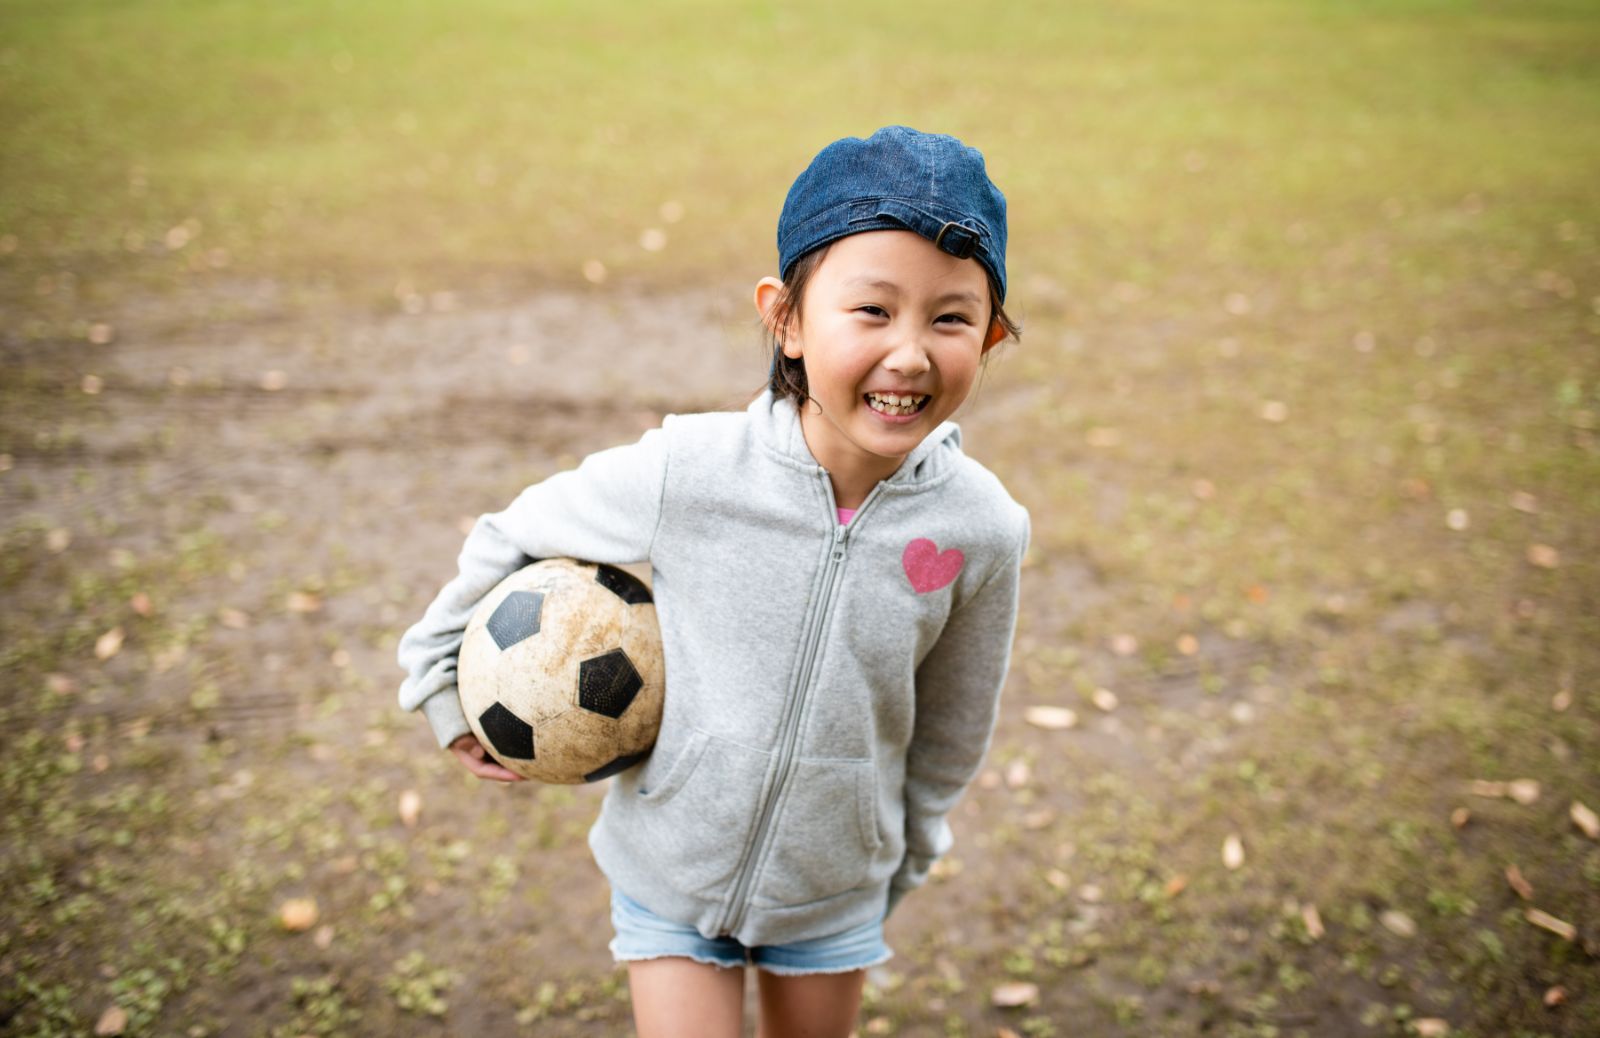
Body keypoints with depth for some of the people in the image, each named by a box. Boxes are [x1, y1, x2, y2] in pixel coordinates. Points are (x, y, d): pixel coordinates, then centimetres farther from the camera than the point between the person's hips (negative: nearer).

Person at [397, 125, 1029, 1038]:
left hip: (834, 893, 2)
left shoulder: (981, 530, -20)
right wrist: (446, 682, 2)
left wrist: (902, 859, 10)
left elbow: (951, 731, -2)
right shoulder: (684, 474, -26)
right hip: (669, 869, -2)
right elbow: (512, 541, -6)